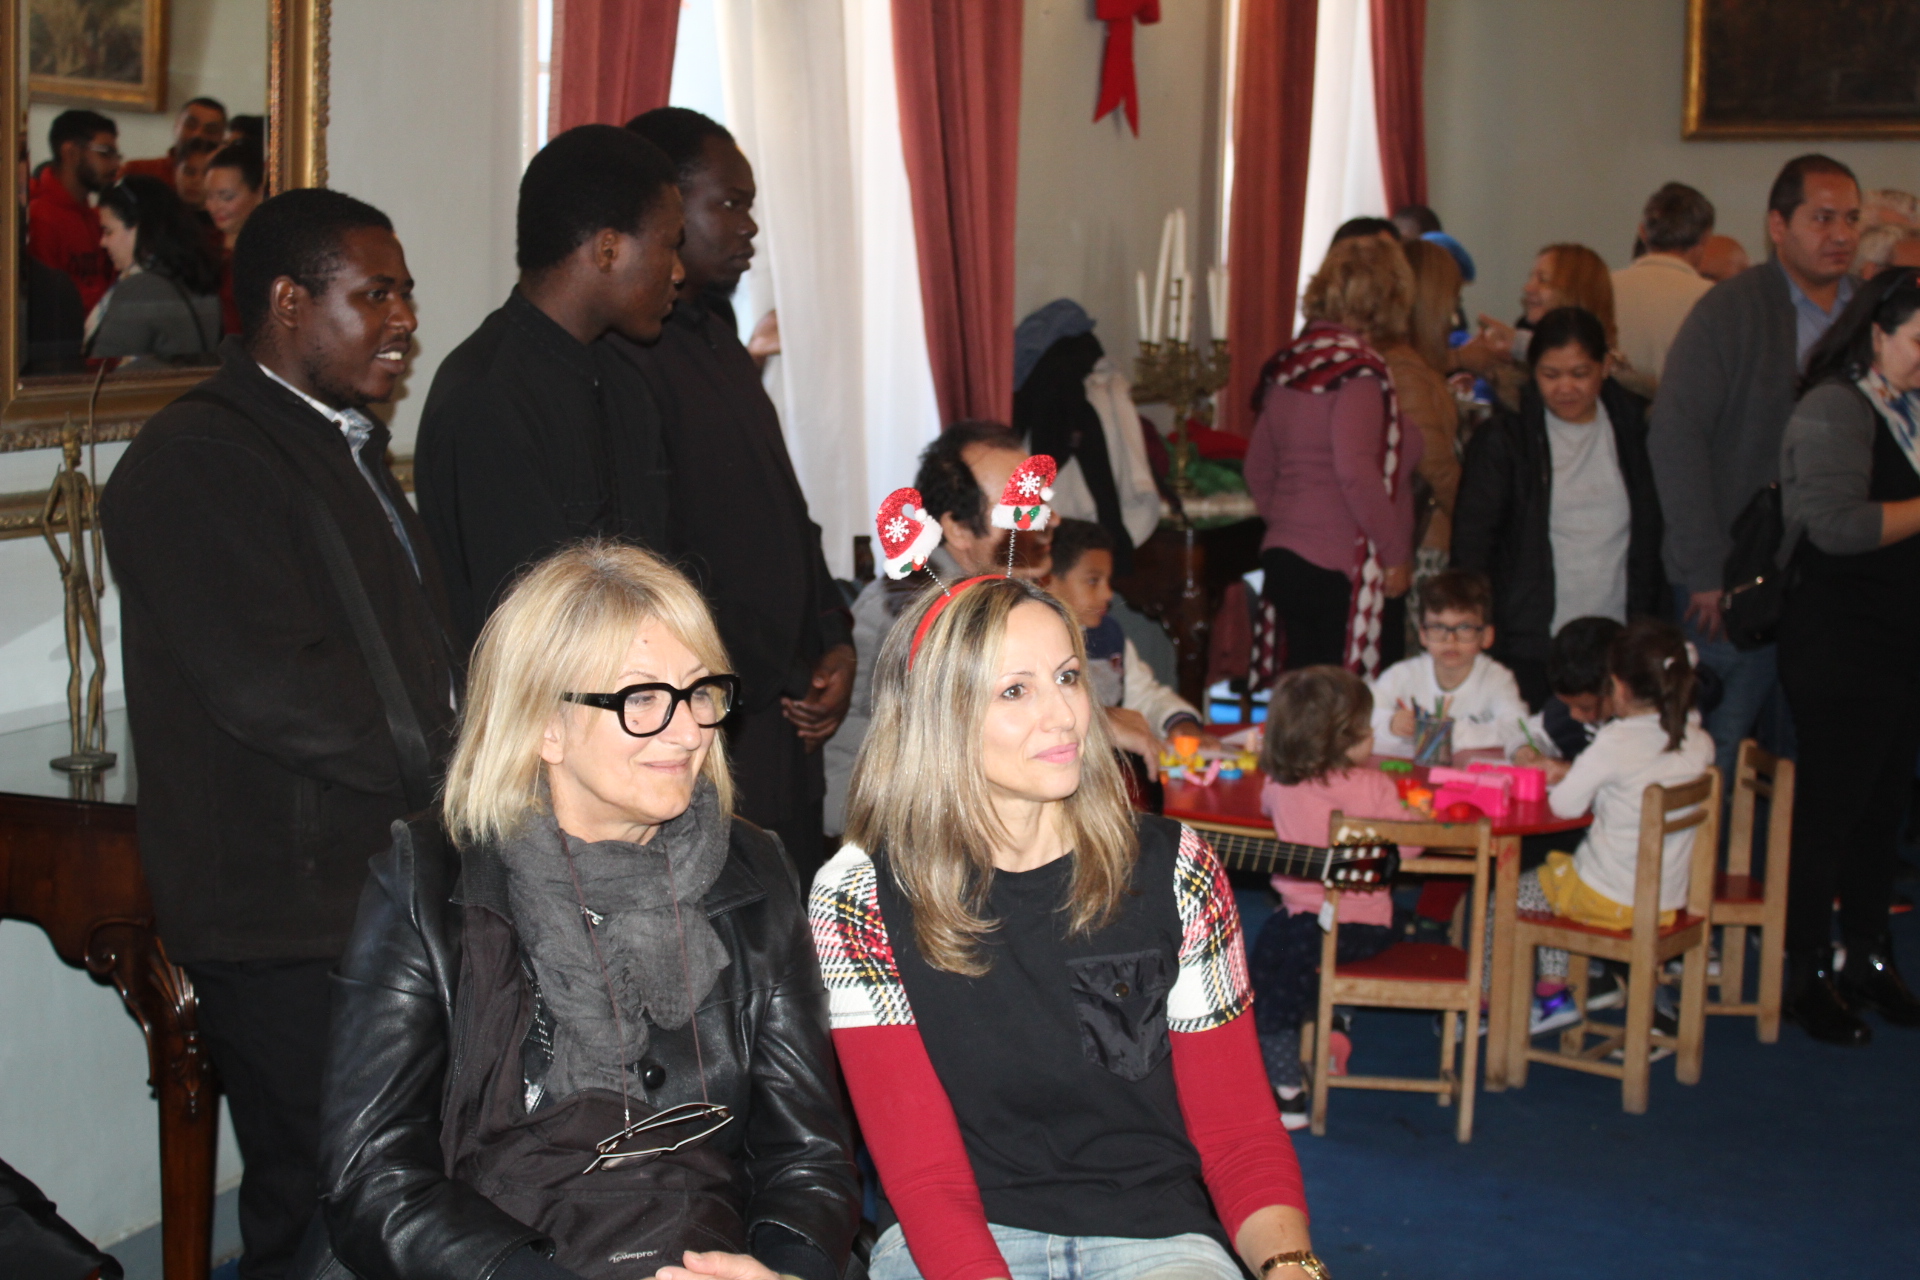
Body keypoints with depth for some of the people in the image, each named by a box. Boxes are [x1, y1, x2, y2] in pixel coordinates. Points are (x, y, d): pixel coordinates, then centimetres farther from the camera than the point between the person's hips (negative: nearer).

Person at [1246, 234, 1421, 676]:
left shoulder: (1286, 365, 10)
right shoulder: (1358, 370, -13)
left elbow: (1258, 470, 17)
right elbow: (1356, 473, -22)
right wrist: (1396, 554, -14)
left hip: (1285, 558, 8)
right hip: (1347, 573, -8)